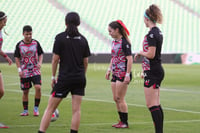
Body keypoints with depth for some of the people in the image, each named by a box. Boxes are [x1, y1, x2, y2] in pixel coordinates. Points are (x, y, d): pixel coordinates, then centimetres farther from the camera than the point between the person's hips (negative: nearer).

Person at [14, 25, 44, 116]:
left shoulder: (36, 43, 0)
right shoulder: (19, 45, -2)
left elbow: (41, 54, 10)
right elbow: (17, 57, 5)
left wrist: (40, 62, -8)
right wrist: (19, 69, -4)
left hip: (35, 71, 0)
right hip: (24, 72, 0)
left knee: (38, 87, -18)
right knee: (25, 91, 5)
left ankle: (36, 108, -2)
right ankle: (25, 110, 19)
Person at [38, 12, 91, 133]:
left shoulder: (60, 38, -7)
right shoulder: (83, 39, 4)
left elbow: (55, 59, -7)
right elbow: (85, 61, 8)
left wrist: (53, 77, 2)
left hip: (64, 78, -3)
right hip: (79, 78, 3)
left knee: (50, 108, 1)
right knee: (76, 110, 4)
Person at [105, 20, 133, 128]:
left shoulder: (124, 42, -15)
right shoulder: (114, 42, 12)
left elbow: (129, 59, -18)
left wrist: (127, 74, -21)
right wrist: (109, 70, 17)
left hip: (123, 74, -9)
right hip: (115, 74, 9)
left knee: (120, 99, -6)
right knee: (116, 99, 10)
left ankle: (125, 123, 2)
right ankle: (121, 120, 18)